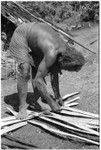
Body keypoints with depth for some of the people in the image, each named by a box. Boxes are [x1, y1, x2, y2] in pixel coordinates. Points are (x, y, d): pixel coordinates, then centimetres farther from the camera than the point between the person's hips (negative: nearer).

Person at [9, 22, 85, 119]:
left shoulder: (65, 49, -13)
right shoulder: (52, 54, -37)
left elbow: (54, 74, -3)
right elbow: (38, 79, -35)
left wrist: (57, 96, -1)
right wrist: (51, 102, -29)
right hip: (20, 35, -8)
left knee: (37, 68, 9)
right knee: (24, 70, -21)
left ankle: (37, 95, 29)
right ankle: (22, 106, -13)